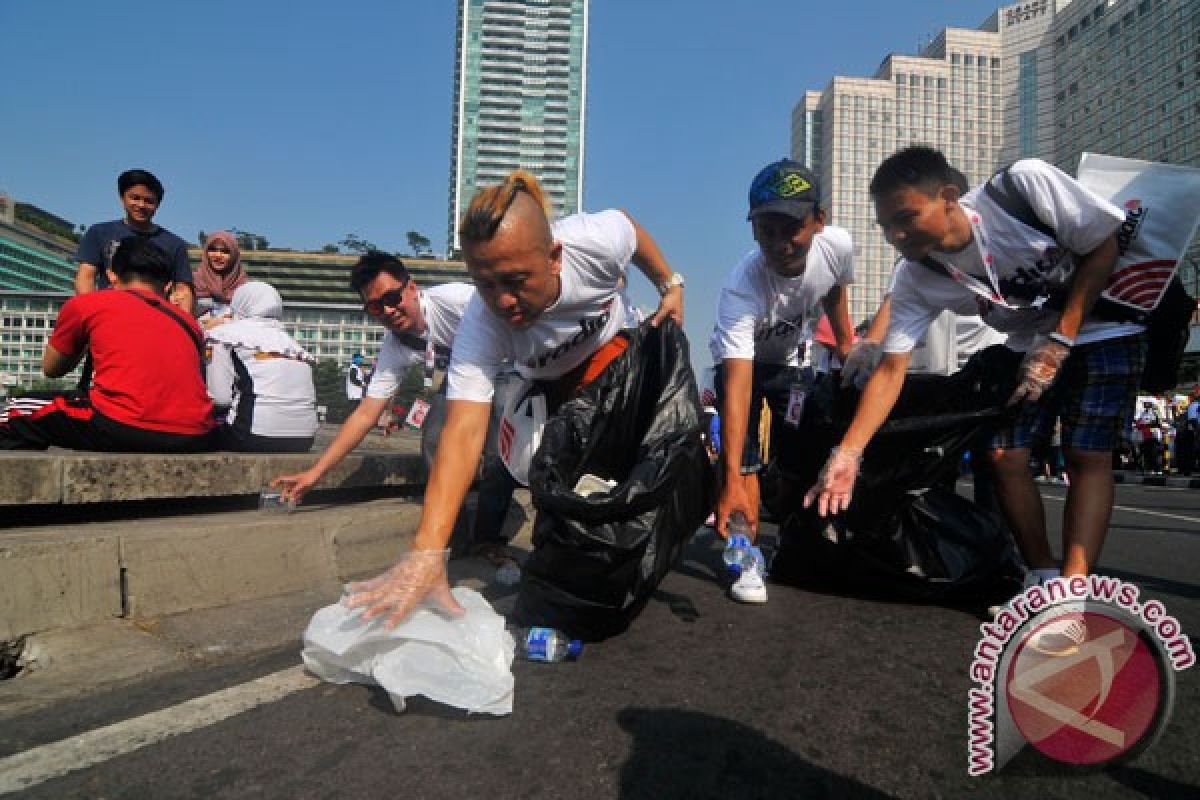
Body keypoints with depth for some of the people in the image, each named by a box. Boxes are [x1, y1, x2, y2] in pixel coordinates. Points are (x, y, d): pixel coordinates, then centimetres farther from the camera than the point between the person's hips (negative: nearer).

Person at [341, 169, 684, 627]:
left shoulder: (597, 239, -41)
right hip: (549, 383, 0)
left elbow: (631, 229, -14)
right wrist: (427, 551, -62)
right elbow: (463, 433, -52)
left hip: (612, 346, 1)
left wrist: (670, 285, -7)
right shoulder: (479, 326, -42)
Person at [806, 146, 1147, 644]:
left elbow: (1104, 245, -18)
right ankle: (1043, 577, 7)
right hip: (1031, 346, 4)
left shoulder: (1026, 184, -31)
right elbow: (890, 371, -21)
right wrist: (848, 452, -31)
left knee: (1087, 457, -12)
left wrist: (1059, 340, -24)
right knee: (1005, 455, -7)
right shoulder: (915, 280, -21)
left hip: (1103, 330, -3)